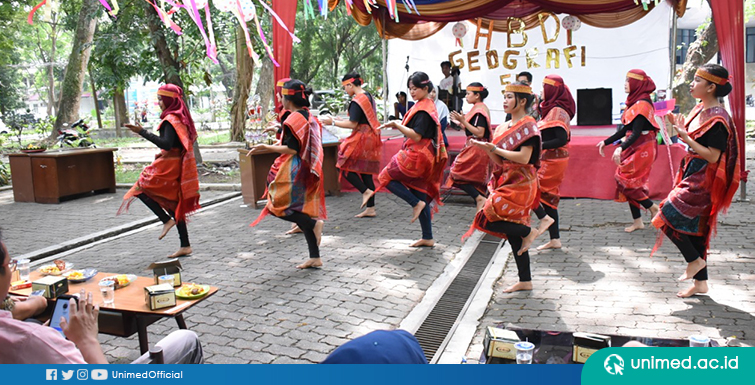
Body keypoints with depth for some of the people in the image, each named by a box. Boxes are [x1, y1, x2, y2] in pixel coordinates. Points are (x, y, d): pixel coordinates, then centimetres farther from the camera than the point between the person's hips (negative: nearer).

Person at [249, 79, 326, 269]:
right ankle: (315, 257, 12)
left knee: (278, 206, 2)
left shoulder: (293, 119, -14)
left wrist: (265, 147, -9)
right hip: (308, 171, 9)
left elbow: (291, 149, -18)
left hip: (294, 172, -9)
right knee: (302, 212, 12)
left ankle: (314, 223, -11)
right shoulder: (310, 117, 12)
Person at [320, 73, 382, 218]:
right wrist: (340, 120, 19)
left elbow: (353, 125, -19)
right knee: (366, 171, 10)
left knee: (344, 167, -1)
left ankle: (366, 191, -7)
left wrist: (333, 122, -10)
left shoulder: (356, 101, -15)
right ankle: (370, 208, 12)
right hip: (370, 138, 9)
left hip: (361, 138, -9)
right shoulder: (369, 96, 14)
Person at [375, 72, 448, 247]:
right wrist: (399, 125, 10)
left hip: (417, 156, -10)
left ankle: (416, 204, -4)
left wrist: (396, 125, -19)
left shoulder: (423, 110, -15)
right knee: (421, 196, 10)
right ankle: (428, 238, 13)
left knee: (387, 177, 0)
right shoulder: (427, 106, 16)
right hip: (421, 156, 10)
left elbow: (416, 135, -22)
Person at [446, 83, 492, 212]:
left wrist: (463, 121, -22)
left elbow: (479, 133, -22)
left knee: (459, 175, -9)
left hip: (476, 150, -10)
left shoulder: (480, 110, -14)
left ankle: (479, 198, -13)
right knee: (477, 182, 12)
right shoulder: (480, 108, 15)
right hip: (475, 149, 10)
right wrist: (460, 122, 15)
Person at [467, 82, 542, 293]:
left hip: (519, 184, -8)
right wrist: (486, 148, -5)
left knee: (488, 218, -18)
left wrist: (494, 148, -16)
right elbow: (499, 161, 10)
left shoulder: (528, 125, -9)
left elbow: (524, 158, -20)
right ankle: (525, 281, 18)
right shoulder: (503, 127, 14)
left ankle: (529, 232, 4)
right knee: (513, 234, 10)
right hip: (505, 182, 8)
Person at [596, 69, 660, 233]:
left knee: (627, 181, -6)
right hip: (634, 149, 9)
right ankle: (637, 221, 13)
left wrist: (621, 148, -37)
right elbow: (625, 130, 16)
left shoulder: (642, 103, -15)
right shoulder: (635, 102, 12)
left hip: (642, 149, -9)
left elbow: (636, 133, -25)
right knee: (629, 182, 7)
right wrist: (606, 142, 16)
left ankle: (653, 207, 9)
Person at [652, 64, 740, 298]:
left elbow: (713, 156, -21)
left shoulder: (717, 118, -18)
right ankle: (700, 282, 21)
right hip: (691, 174, 9)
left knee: (667, 219, -9)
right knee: (694, 228, 12)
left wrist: (686, 139, -24)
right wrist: (682, 129, 5)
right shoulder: (701, 109, 10)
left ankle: (695, 261, 10)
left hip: (702, 180, -9)